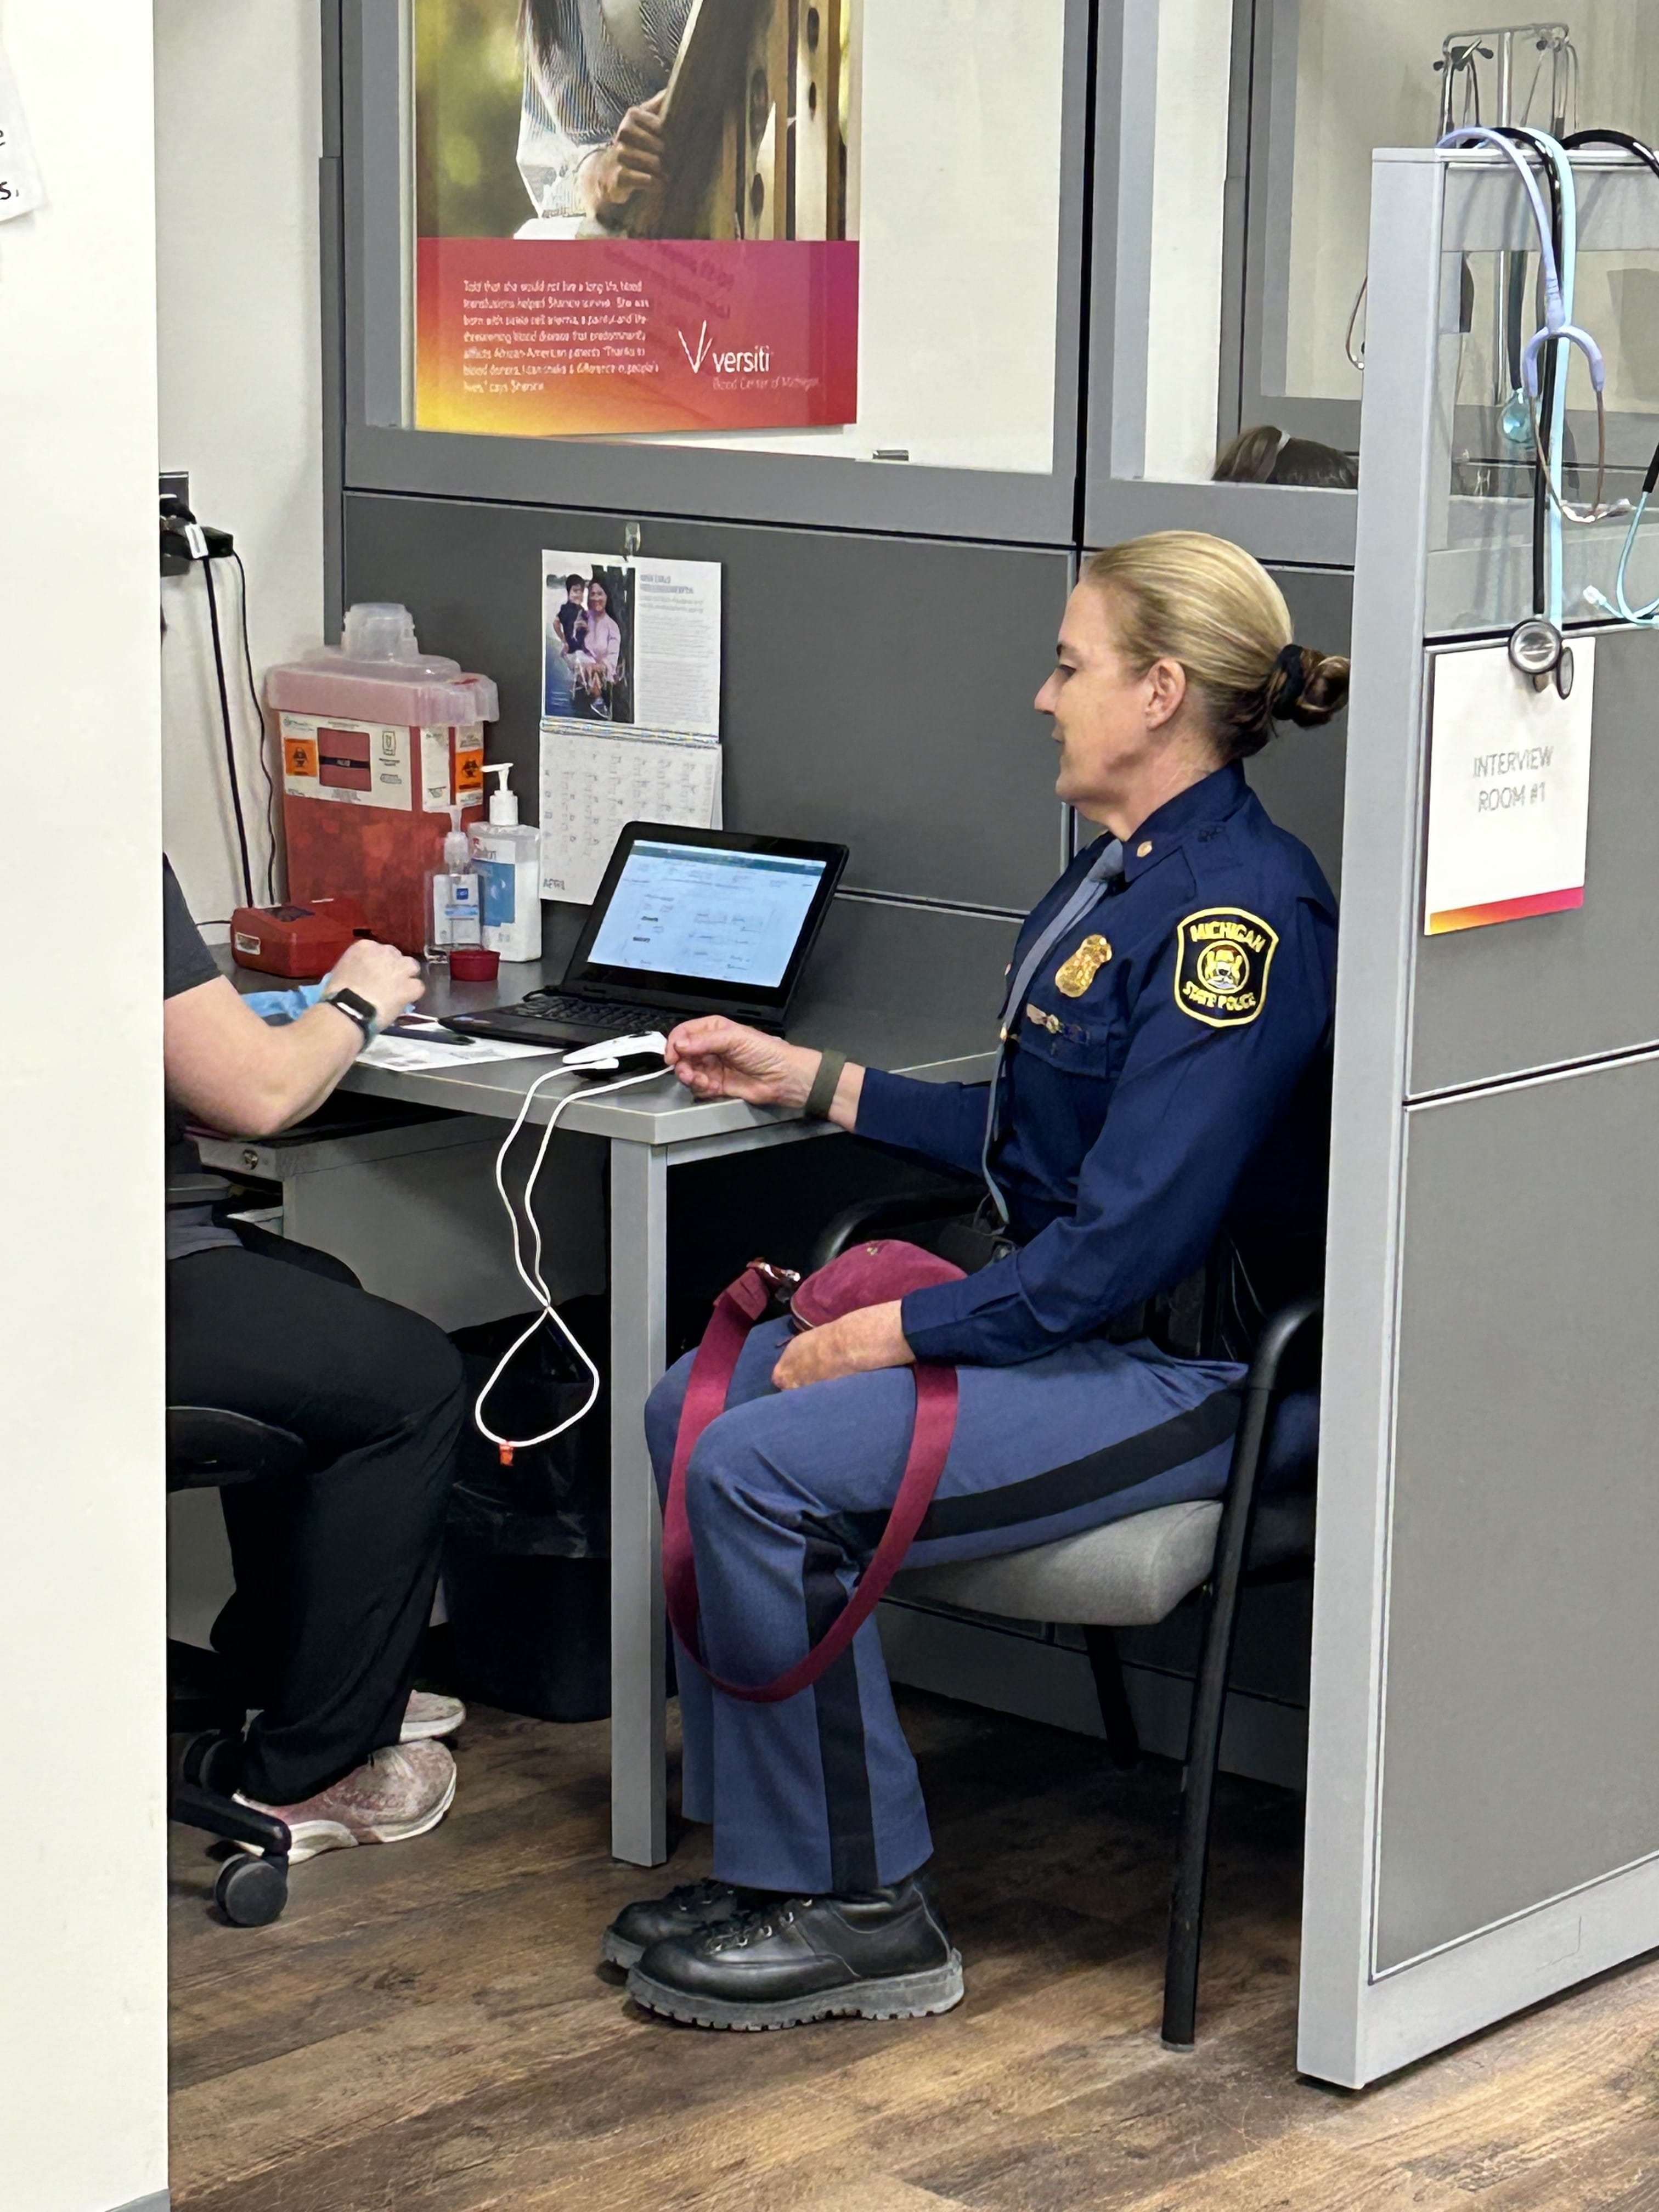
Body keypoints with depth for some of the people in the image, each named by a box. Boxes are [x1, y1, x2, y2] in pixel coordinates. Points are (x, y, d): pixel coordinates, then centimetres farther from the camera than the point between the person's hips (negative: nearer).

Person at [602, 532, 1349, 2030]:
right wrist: (805, 1080, 20)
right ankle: (774, 1860, 5)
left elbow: (1130, 1240, -24)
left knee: (763, 1467, -21)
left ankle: (859, 1910, -7)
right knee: (696, 1404, 1)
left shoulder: (1240, 911, -20)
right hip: (1052, 1315, 10)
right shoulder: (1124, 872, 13)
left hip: (1178, 1372, -10)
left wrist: (888, 1334, -18)